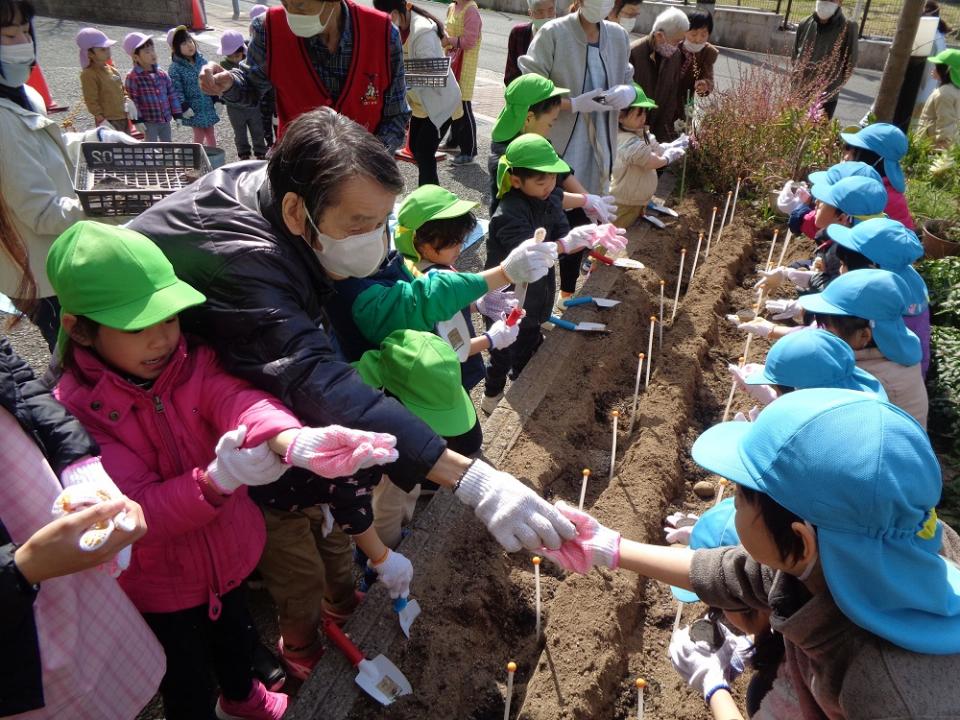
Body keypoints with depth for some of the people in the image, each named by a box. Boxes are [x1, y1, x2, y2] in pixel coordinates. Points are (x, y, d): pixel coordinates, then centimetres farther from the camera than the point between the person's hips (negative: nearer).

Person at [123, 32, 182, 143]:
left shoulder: (162, 74, 3)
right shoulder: (132, 77, -12)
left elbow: (172, 95, 8)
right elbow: (132, 101, -11)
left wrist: (177, 115, 6)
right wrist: (138, 121, -14)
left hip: (165, 120, 5)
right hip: (148, 122, -5)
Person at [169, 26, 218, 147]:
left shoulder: (201, 60, 3)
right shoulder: (176, 67, -12)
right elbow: (176, 89, -13)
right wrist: (184, 107, -18)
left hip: (208, 105, 5)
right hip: (194, 109, -5)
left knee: (211, 134, 13)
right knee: (199, 135, 2)